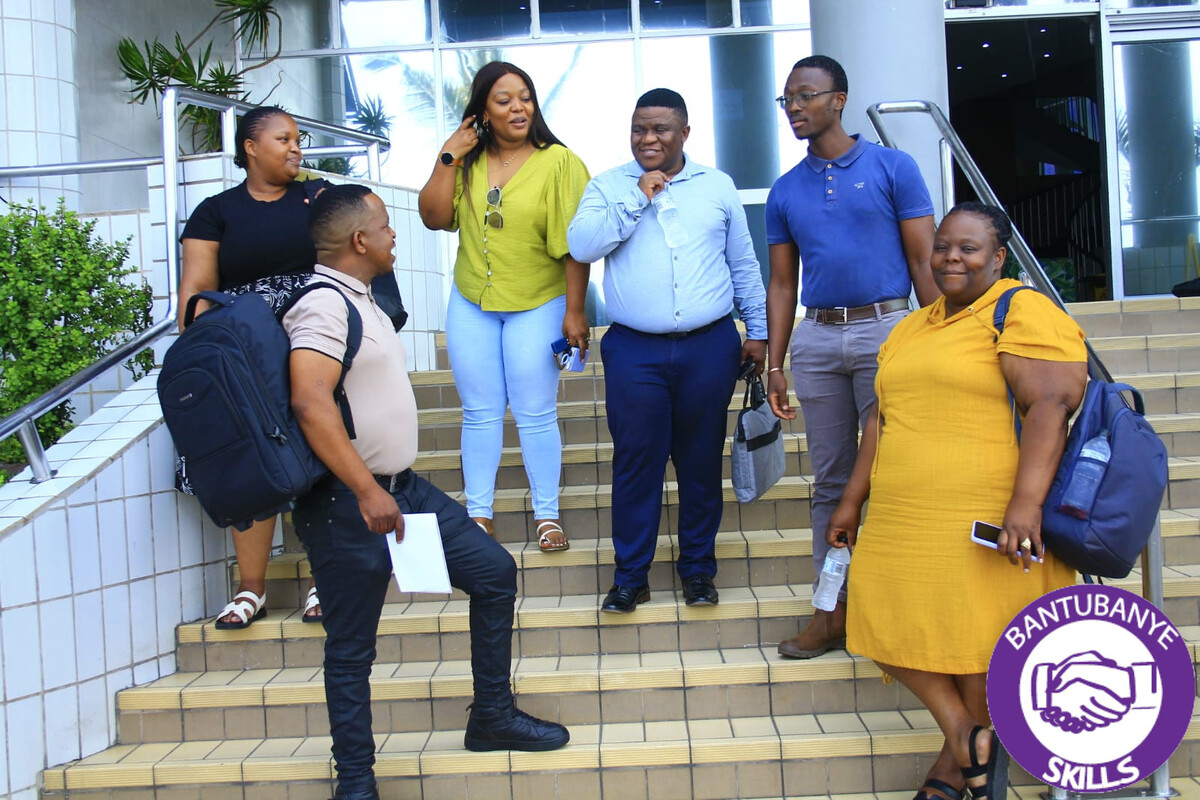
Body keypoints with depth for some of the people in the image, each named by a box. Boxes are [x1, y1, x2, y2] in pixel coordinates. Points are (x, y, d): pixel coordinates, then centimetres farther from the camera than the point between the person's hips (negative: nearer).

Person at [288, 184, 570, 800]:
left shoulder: (360, 298, 16)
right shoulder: (322, 305, -16)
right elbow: (310, 401, -29)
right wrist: (366, 492, -31)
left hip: (402, 487, 10)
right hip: (347, 503, -10)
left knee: (495, 571, 9)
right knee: (351, 647, 3)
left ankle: (492, 717, 22)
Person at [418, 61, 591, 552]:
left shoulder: (558, 162, -8)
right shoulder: (467, 163, 5)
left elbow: (574, 245, -11)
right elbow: (434, 218, -2)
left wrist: (575, 311, -14)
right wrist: (448, 159, -9)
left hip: (537, 307, -3)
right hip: (471, 307, 4)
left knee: (535, 414, 3)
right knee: (480, 413, 9)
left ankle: (546, 514, 16)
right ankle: (478, 514, 20)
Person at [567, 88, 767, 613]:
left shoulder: (717, 186, 12)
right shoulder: (608, 187, 8)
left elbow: (744, 265, 16)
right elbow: (580, 244, -10)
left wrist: (757, 330, 13)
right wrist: (638, 200, -11)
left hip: (710, 347, 1)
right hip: (634, 351, -1)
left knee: (702, 462, 8)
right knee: (635, 463, 0)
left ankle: (697, 569, 22)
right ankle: (630, 576, 12)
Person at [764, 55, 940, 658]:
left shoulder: (892, 167, 1)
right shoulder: (785, 191, 12)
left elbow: (923, 259, -1)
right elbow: (782, 283, 14)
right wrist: (775, 365, 9)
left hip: (885, 329, -4)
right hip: (816, 339, 4)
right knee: (830, 481, 8)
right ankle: (834, 608, 16)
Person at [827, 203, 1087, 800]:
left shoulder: (1023, 312, -6)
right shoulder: (910, 330, 19)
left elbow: (1052, 403, -17)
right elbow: (882, 420, 21)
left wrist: (1026, 502, -26)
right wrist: (852, 501, 17)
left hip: (988, 522, -7)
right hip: (901, 522, 8)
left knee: (980, 635, 3)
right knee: (888, 625, 3)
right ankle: (964, 731, 19)